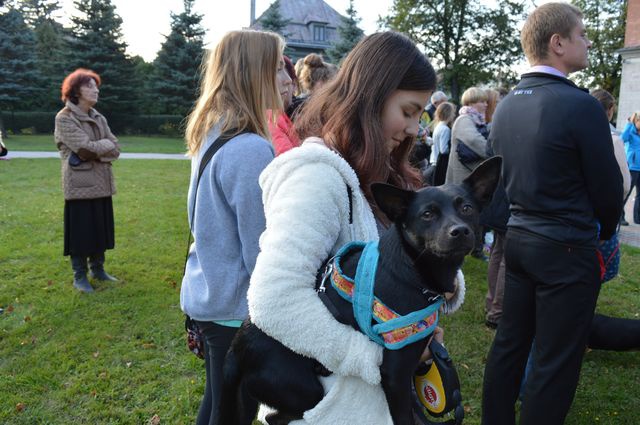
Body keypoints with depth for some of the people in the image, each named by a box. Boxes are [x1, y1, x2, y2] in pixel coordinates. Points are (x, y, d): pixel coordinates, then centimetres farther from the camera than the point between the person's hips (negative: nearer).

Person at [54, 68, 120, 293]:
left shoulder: (99, 118, 12)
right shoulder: (64, 118, -9)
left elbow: (115, 150, 2)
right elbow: (86, 148, -20)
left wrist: (94, 152, -14)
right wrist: (106, 144, -4)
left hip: (101, 183, 7)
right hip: (80, 184, -6)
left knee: (100, 228, 13)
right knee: (81, 230, 2)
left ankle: (98, 270, 28)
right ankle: (80, 276, 15)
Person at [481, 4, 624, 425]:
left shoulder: (505, 105, 4)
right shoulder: (580, 105, -16)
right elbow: (608, 188, -9)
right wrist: (602, 232, 10)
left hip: (515, 239, 7)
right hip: (566, 250, -7)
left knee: (509, 343, 17)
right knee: (555, 362, 6)